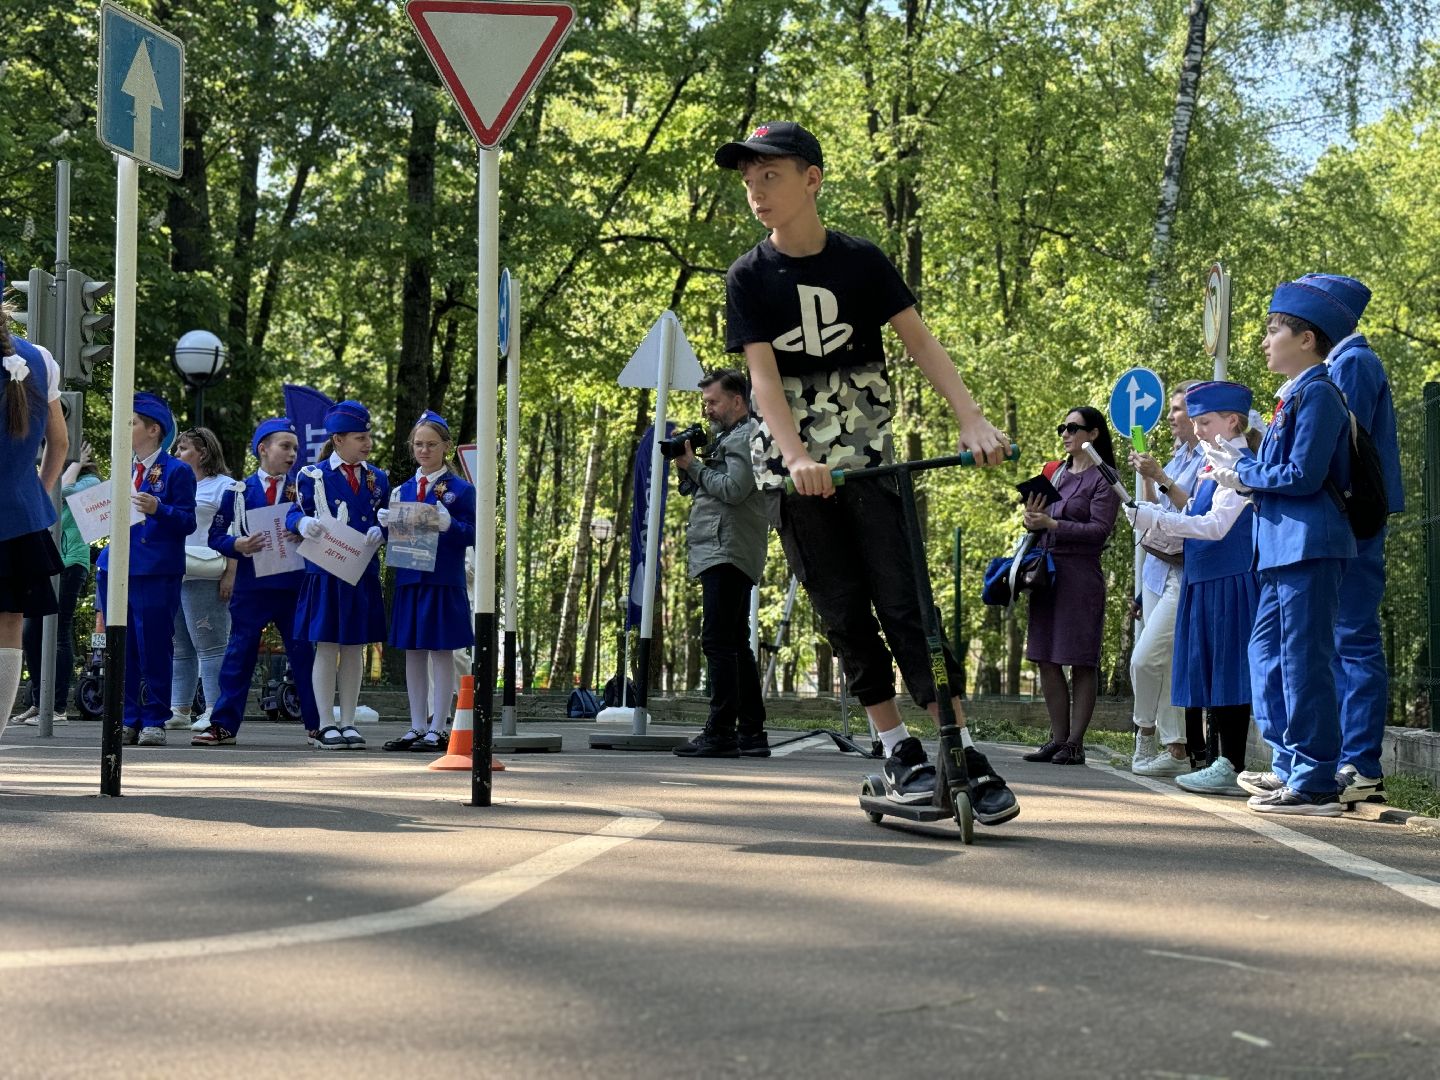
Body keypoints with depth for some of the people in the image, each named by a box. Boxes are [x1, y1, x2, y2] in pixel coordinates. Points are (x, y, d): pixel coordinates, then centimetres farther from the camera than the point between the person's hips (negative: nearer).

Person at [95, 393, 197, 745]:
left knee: (154, 648, -3)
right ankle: (128, 719, 12)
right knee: (122, 649, 6)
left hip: (156, 572, -6)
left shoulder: (177, 471, -3)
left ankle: (154, 720, 3)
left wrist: (158, 509, -23)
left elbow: (187, 521, -8)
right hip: (116, 568, 7)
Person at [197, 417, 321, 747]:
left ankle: (316, 724, 10)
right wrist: (239, 544, -15)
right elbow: (217, 537, 3)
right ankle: (223, 724, 7)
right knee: (239, 654, 2)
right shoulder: (239, 491, 4)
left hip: (293, 585, 1)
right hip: (251, 586, -1)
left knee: (304, 654, 4)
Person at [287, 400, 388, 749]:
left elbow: (385, 521, 14)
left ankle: (348, 723, 13)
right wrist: (303, 523, -22)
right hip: (325, 574, -4)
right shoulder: (313, 476, -1)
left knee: (354, 648, 8)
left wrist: (378, 532, -8)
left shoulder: (377, 478, 10)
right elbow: (295, 513, 0)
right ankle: (326, 725, 4)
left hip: (363, 574, 4)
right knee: (326, 647, -1)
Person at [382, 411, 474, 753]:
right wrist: (387, 523, -6)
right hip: (409, 580, 5)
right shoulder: (404, 489, 12)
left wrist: (449, 525, -25)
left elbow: (472, 535, -7)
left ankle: (436, 730, 3)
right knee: (413, 652, 8)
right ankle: (417, 727, 15)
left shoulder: (460, 489, -2)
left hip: (444, 581, -5)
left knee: (441, 651, -1)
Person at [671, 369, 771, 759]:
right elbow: (714, 490, 22)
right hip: (723, 555, 11)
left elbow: (733, 489, -18)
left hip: (727, 552, -11)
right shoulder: (729, 438, 25)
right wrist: (688, 469, 7)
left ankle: (721, 731, -17)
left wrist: (694, 466, -7)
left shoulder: (747, 437, -6)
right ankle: (751, 732, 12)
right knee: (736, 644, 10)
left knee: (718, 641, -14)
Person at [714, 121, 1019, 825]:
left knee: (903, 601, -7)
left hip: (867, 454, -1)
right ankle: (897, 750, 12)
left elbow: (919, 341, -7)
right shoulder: (749, 278, -2)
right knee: (844, 613, 3)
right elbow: (763, 375, -12)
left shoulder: (861, 261, -2)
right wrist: (797, 456, -28)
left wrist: (971, 420, -21)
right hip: (793, 464, 1)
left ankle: (967, 754, -7)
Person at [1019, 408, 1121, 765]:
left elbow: (1100, 530, -12)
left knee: (1081, 662, -3)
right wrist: (1032, 519, 0)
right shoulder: (1056, 473, 17)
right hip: (1046, 572, 7)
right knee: (1046, 660, 6)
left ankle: (1075, 743, -1)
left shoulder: (1103, 479, -3)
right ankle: (1058, 738, 13)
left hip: (1080, 574, -7)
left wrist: (1052, 524, -18)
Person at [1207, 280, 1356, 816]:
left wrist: (1243, 474, -7)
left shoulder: (1317, 394, -12)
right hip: (1285, 547, 11)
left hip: (1310, 546, -11)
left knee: (1304, 661, -8)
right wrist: (1238, 468, 5)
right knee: (1267, 650, 15)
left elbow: (1302, 476, -19)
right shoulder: (1293, 395, 17)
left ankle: (1314, 784, -4)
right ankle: (1289, 765, 22)